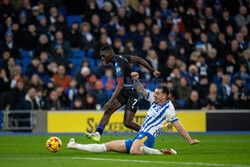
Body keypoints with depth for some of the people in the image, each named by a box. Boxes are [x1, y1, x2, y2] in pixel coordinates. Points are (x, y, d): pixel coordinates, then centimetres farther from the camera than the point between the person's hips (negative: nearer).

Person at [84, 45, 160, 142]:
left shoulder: (118, 64, -24)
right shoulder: (120, 58, 5)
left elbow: (120, 85, -32)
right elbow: (138, 59, 12)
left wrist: (110, 102, -39)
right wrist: (152, 71, 18)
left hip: (132, 93, -9)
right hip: (124, 92, 9)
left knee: (127, 123, -10)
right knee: (107, 111, -10)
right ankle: (97, 134, -19)